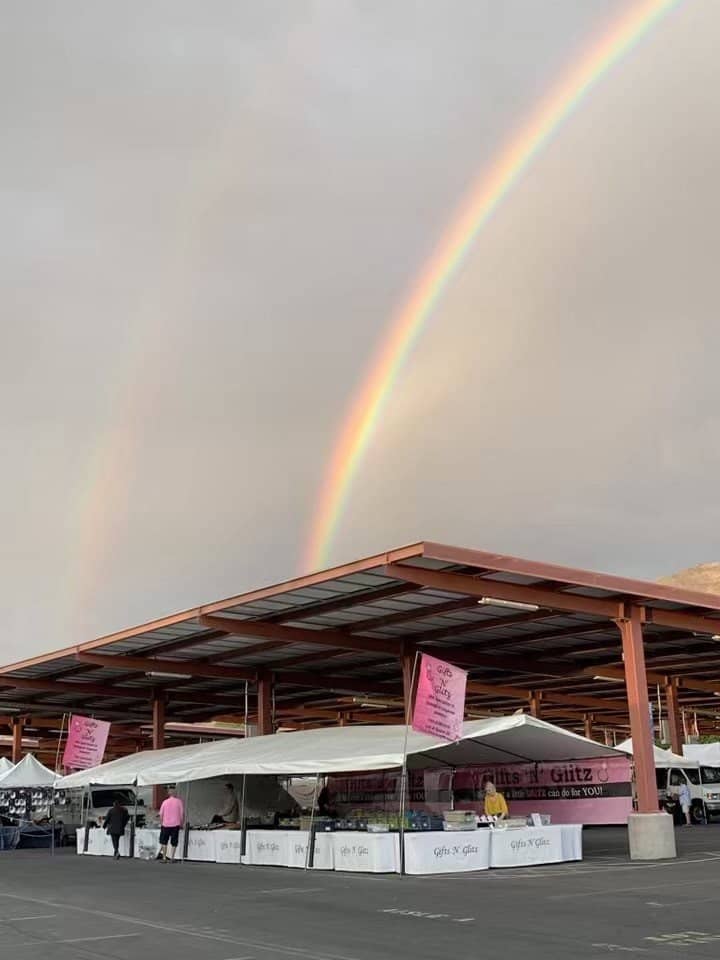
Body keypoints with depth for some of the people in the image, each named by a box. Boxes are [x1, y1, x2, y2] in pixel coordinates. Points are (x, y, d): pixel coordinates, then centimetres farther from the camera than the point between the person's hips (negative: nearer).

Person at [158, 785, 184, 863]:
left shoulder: (165, 802, 1)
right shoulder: (179, 801, -3)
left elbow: (161, 814, 3)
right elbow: (182, 813, -4)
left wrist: (161, 824, 14)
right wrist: (181, 823, 7)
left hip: (165, 825, 1)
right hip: (175, 825, -1)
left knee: (164, 842, 13)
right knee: (174, 843, 8)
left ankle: (164, 858, 10)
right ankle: (172, 858, 4)